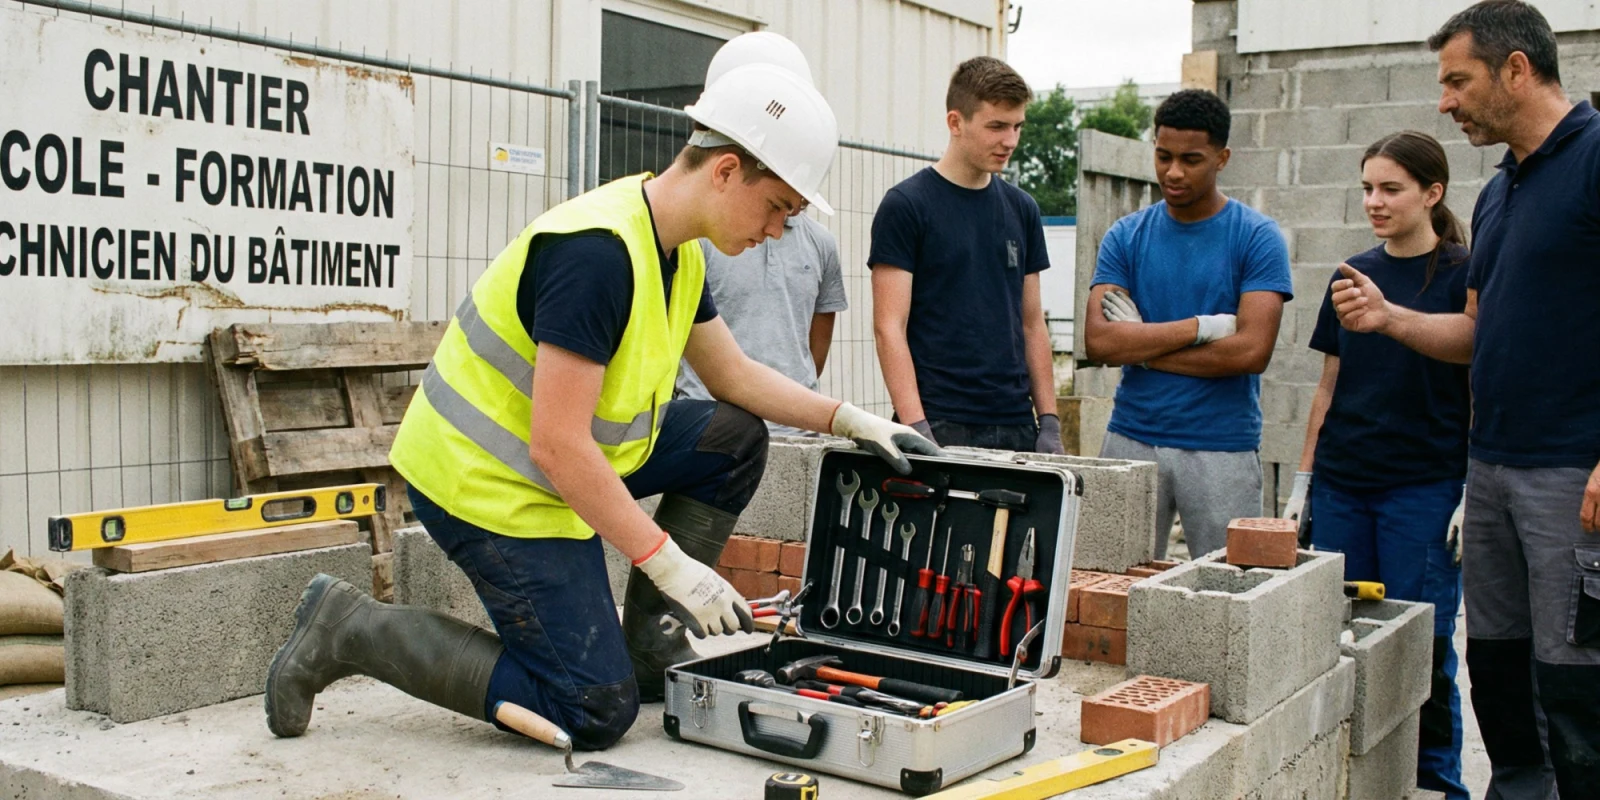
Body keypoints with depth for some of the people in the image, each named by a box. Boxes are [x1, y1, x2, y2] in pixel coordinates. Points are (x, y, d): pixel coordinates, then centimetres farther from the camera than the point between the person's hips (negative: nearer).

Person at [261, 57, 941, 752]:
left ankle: (648, 643, 12)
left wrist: (851, 420, 5)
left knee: (735, 437, 5)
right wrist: (670, 564, -25)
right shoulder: (597, 251, -28)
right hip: (487, 482, -10)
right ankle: (350, 628, 0)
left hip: (566, 459, 10)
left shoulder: (678, 249, 3)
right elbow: (558, 445, -29)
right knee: (597, 711, -7)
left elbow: (733, 375, 15)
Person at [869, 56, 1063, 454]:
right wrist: (917, 429, -18)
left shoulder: (1022, 209, 11)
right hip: (940, 426, -5)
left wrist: (1049, 422, 6)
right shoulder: (905, 204, -5)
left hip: (1015, 425, 5)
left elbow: (1032, 324, 14)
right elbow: (889, 327, -10)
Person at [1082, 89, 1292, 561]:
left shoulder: (1257, 238, 0)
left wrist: (1141, 347, -7)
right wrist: (1202, 326, -11)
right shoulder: (1126, 237, 7)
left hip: (1222, 448, -2)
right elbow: (1097, 341, -6)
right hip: (1132, 440, 2)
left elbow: (1252, 350, -12)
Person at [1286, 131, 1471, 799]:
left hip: (1425, 487, -4)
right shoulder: (1353, 275, 10)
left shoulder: (1464, 275, -3)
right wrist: (1303, 479, 11)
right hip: (1343, 486, 4)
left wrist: (1473, 494, -10)